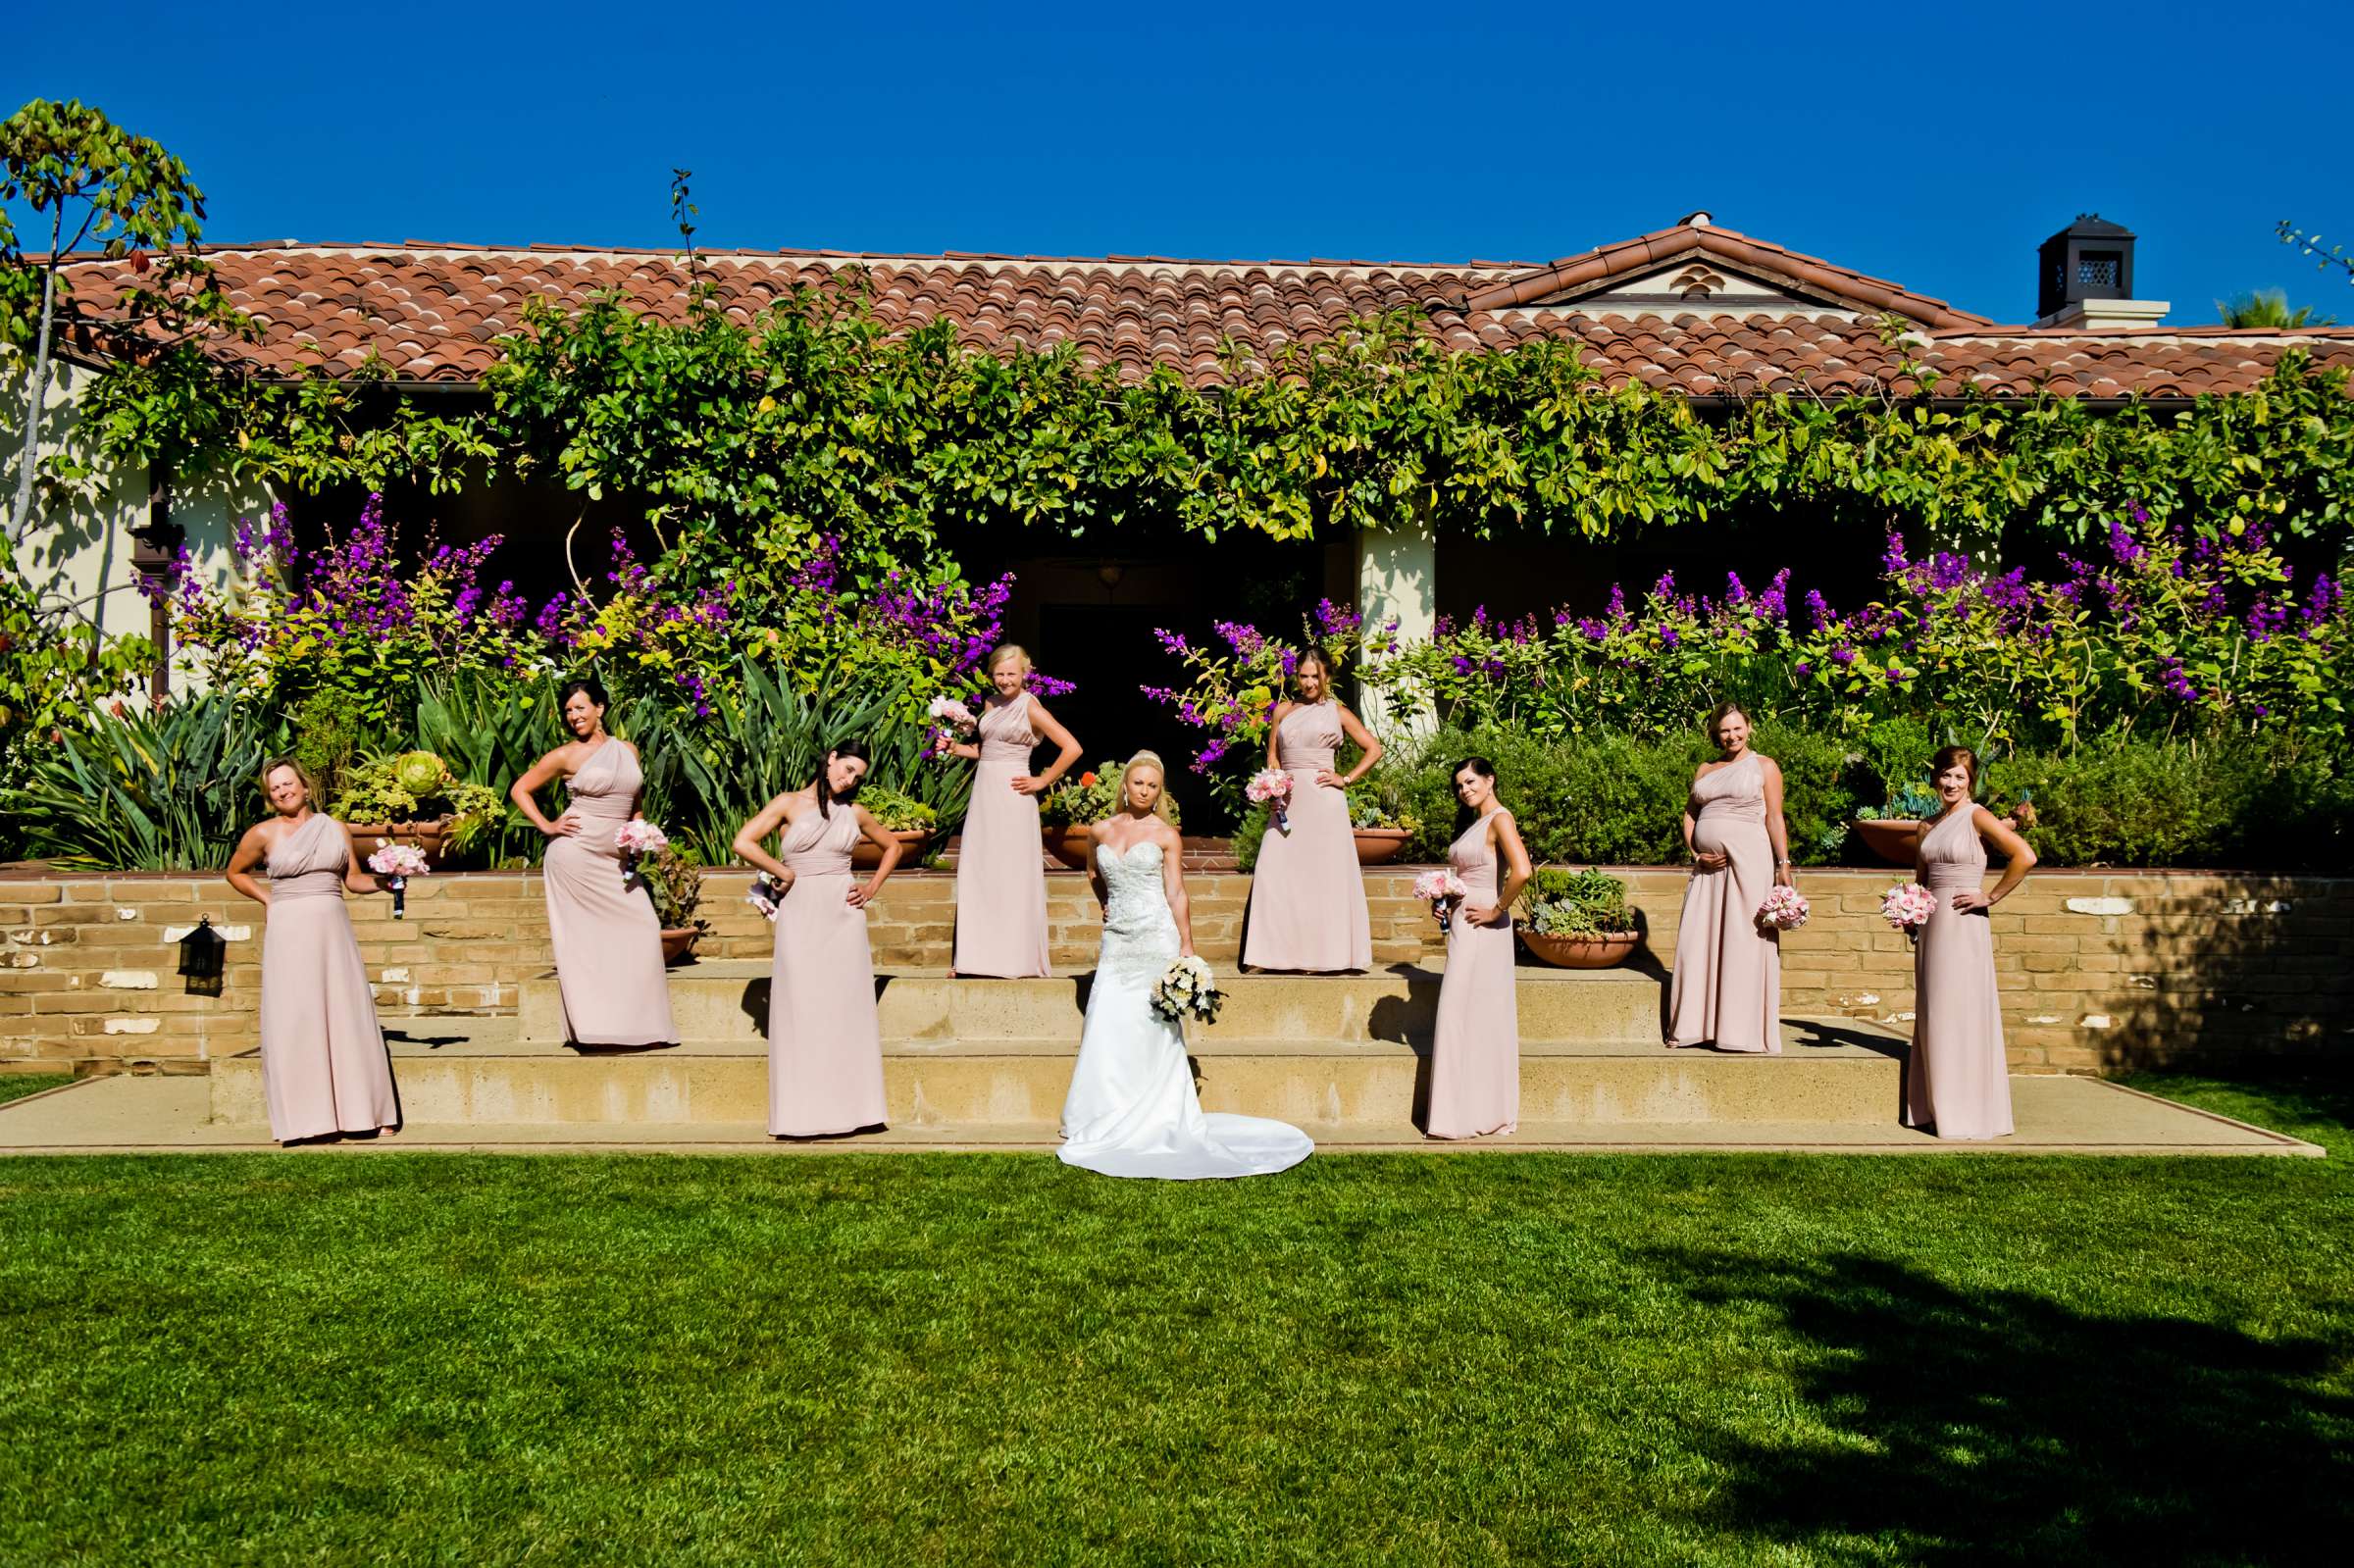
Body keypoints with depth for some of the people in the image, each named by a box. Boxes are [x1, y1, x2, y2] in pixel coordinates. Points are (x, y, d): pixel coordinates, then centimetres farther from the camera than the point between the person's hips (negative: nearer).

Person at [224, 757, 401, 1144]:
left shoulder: (335, 829, 10)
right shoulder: (263, 833, 3)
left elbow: (353, 879, 10)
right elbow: (235, 873, 15)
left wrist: (381, 883, -8)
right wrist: (269, 899, 5)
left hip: (333, 928, 2)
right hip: (289, 933, -2)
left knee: (348, 1017, 1)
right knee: (294, 1022, -4)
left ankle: (362, 1110, 5)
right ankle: (303, 1119, 0)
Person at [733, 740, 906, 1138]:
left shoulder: (854, 812, 10)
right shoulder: (789, 803, 1)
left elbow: (892, 847, 23)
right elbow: (743, 842, -9)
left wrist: (872, 887, 9)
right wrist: (785, 873, -5)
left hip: (843, 914, 3)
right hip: (800, 914, -3)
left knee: (847, 1008, 3)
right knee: (802, 1008, -2)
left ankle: (848, 1107, 9)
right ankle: (804, 1114, 2)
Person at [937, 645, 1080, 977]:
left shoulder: (1031, 708, -7)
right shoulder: (991, 704, 12)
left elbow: (1072, 749, -12)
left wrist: (1042, 781, -9)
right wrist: (955, 748, 6)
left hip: (1011, 797, -7)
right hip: (983, 793, 7)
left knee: (1013, 875, -2)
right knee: (976, 873, 6)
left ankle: (1016, 958, 5)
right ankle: (976, 955, 13)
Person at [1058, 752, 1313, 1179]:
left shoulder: (1166, 835, 0)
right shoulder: (1100, 831, 9)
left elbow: (1176, 894, -4)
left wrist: (1187, 948, -9)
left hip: (1157, 939, -3)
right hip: (1117, 941, 3)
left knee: (1152, 1032, -3)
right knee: (1107, 1029, -1)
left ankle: (1155, 1122, 5)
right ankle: (1105, 1122, 10)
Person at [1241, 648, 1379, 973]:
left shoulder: (1337, 713, 6)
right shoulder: (1283, 710, 15)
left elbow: (1374, 750, 6)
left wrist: (1346, 779, -3)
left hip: (1323, 800, -3)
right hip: (1289, 801, 4)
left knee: (1323, 874, -3)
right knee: (1276, 874, -3)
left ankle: (1328, 954, 1)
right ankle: (1277, 951, 1)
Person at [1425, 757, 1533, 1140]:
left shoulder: (1500, 819, -12)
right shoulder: (1473, 821, 17)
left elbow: (1522, 871, -27)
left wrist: (1497, 910, -18)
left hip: (1482, 928, -10)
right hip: (1463, 925, 10)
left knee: (1469, 1016, -5)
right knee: (1477, 1019, 11)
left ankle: (1473, 1114, 1)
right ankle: (1474, 1111, 17)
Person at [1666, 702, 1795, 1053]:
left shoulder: (1764, 767, 4)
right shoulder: (1705, 770, 17)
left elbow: (1775, 819, -1)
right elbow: (1689, 814, 17)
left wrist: (1783, 866, -9)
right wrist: (1695, 854, 2)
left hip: (1748, 864, -5)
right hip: (1708, 866, 5)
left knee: (1743, 942, -5)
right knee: (1699, 942, 3)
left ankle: (1743, 1030, 0)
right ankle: (1695, 1025, 10)